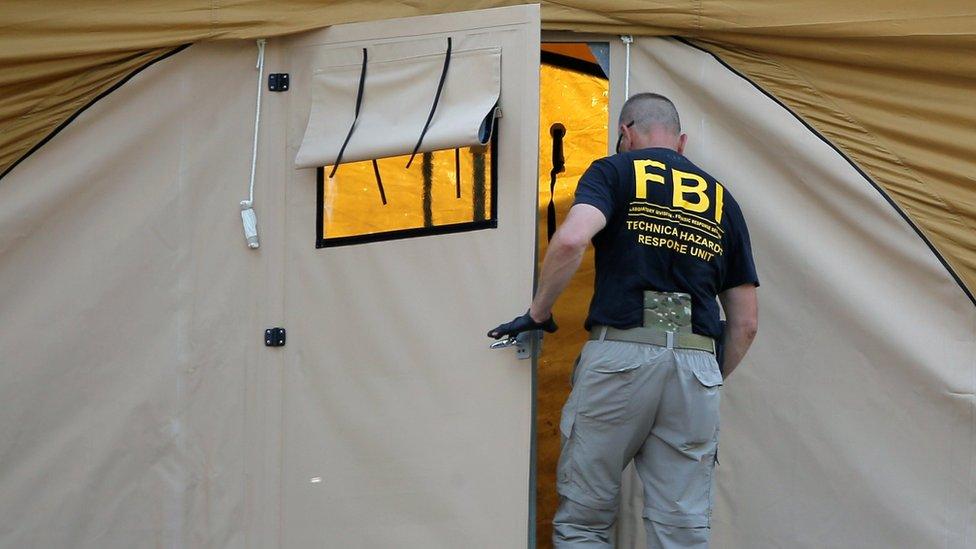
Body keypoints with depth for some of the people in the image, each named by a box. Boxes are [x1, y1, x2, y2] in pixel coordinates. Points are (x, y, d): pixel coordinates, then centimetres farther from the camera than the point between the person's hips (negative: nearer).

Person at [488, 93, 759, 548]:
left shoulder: (615, 171, 8)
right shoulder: (721, 199, 20)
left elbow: (571, 240, -13)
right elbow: (746, 322, 17)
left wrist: (538, 313, 0)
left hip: (620, 355, -3)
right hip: (696, 366, 4)